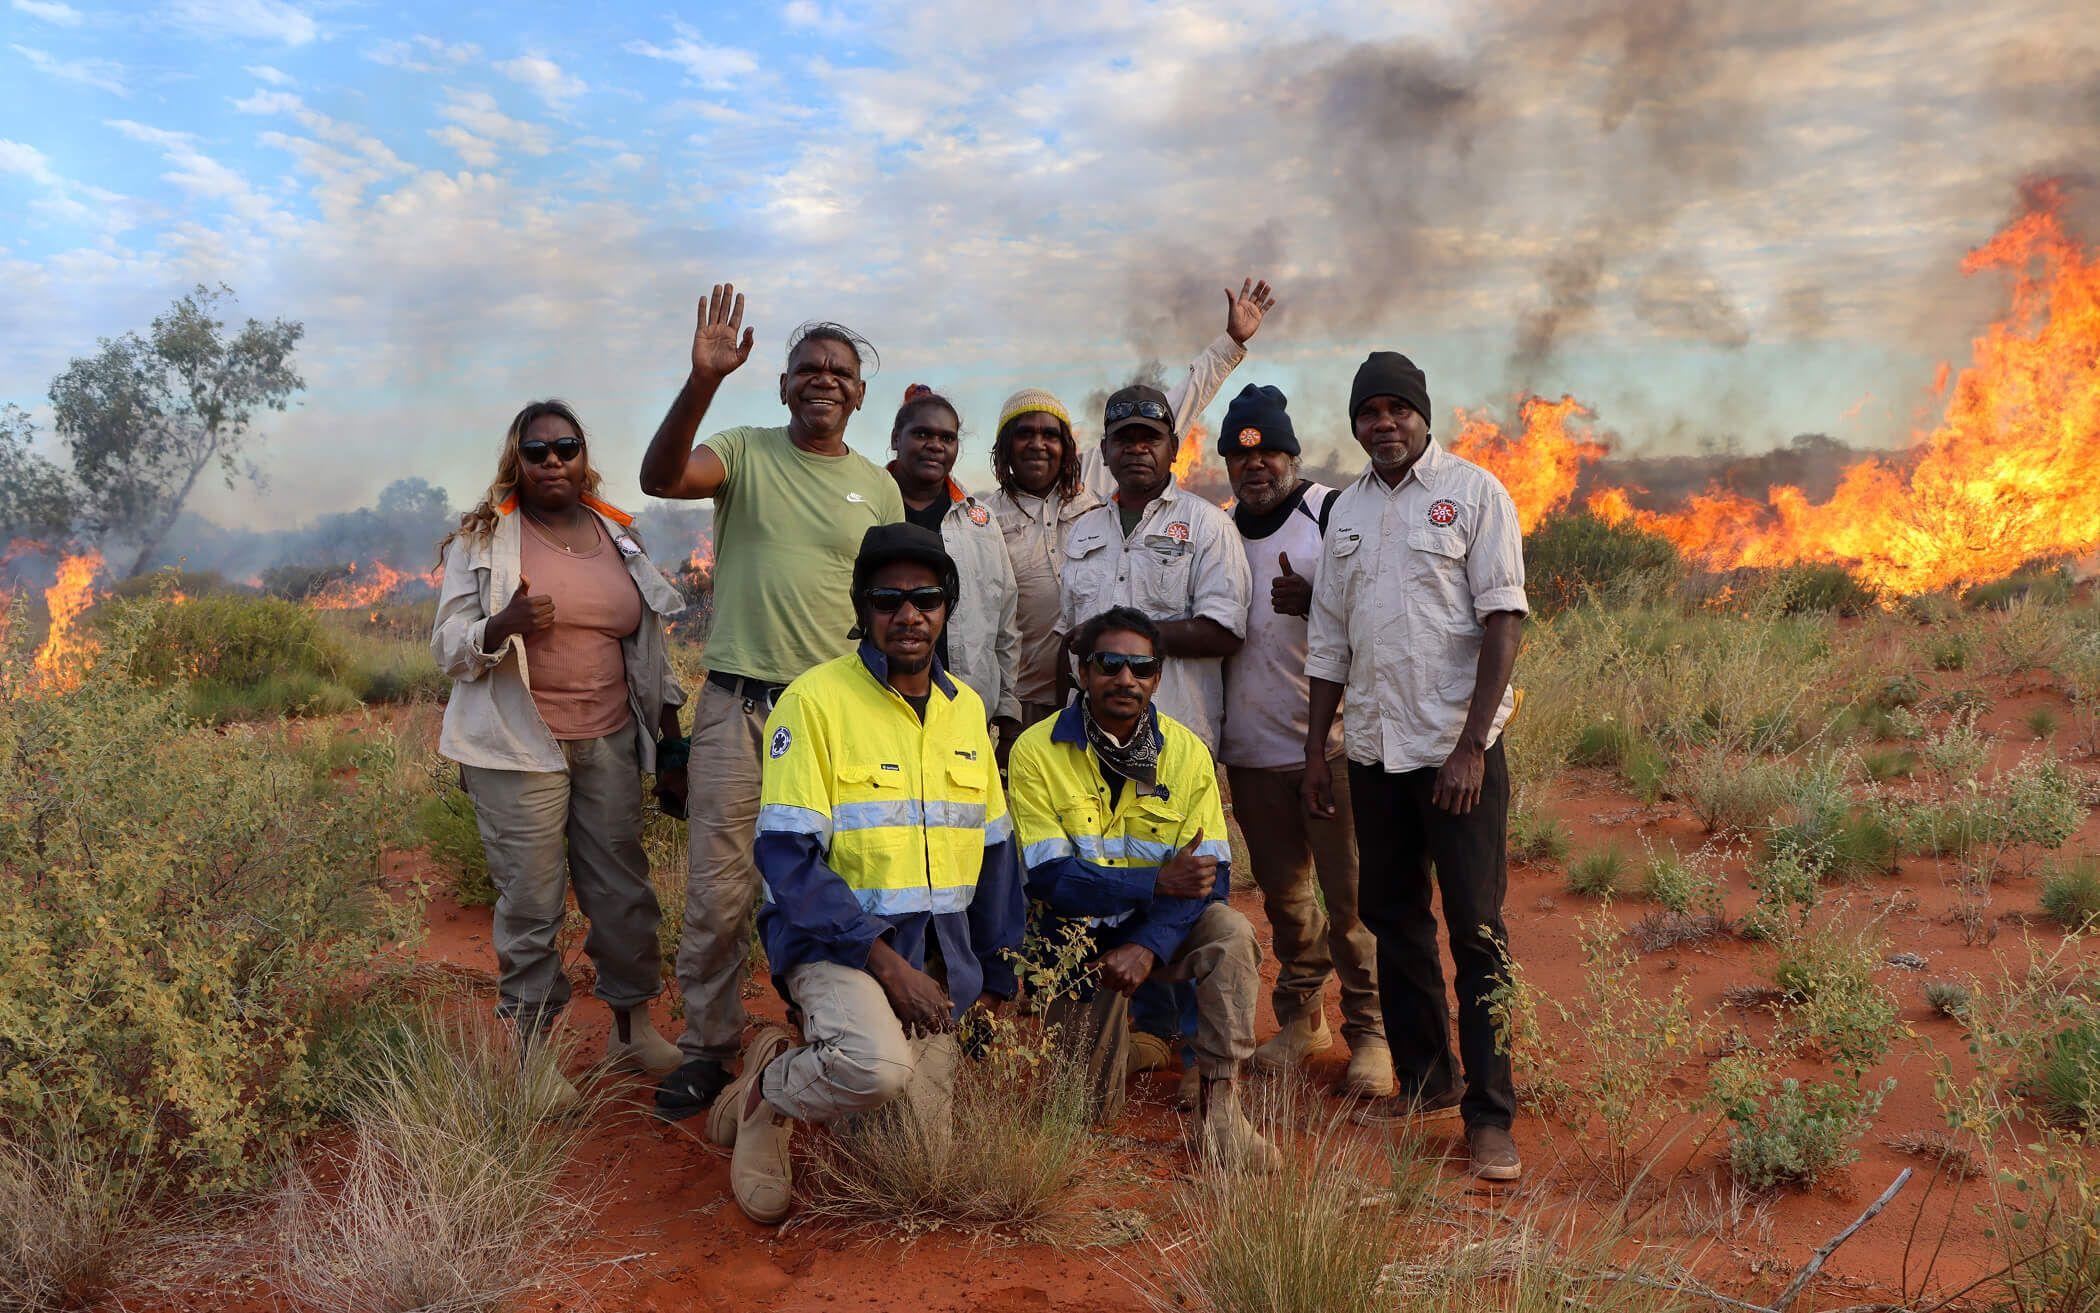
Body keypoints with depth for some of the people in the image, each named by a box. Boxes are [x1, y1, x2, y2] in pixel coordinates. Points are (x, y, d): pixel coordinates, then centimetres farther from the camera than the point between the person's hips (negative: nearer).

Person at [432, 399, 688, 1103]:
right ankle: (533, 1049, 13)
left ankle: (632, 1027, 23)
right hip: (520, 751, -4)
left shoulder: (618, 536, 11)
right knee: (531, 902, -1)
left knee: (624, 891, 7)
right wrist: (504, 624, -25)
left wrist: (672, 750, 12)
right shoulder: (482, 539, 0)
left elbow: (649, 649, 16)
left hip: (611, 742, 4)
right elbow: (449, 648, -3)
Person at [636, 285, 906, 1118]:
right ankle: (707, 1050, 18)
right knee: (718, 893, 1)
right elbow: (659, 478, -18)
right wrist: (703, 381, -30)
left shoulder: (879, 488, 9)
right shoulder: (745, 454, 2)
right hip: (738, 705, -2)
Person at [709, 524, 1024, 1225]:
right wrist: (884, 960, -20)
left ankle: (807, 1064, 30)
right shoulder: (815, 700, -11)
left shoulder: (966, 708, 9)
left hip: (935, 955, 6)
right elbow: (788, 856, -16)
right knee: (877, 1062, -36)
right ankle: (768, 1091, -2)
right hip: (835, 942, -6)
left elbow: (994, 849, 16)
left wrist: (994, 975, 15)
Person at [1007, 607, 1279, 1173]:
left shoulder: (1187, 751, -4)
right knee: (1087, 1109, -15)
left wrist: (1147, 945, -26)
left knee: (1231, 932, -30)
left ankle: (1219, 1104, -22)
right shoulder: (1036, 751, -11)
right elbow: (1049, 876, -18)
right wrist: (1157, 882, -26)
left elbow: (1211, 875, -10)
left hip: (1161, 930, 2)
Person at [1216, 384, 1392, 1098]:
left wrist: (1314, 600, -25)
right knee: (1283, 892, 14)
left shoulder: (1334, 513, -4)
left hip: (1330, 742, -5)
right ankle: (1301, 1016, 28)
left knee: (1349, 894, -3)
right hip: (1250, 750, 5)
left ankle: (1370, 1030, 10)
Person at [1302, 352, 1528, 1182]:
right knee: (1393, 921, 12)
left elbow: (1504, 621, -9)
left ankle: (1490, 1113, 4)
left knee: (1476, 932, -3)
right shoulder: (1347, 509, 13)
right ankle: (1423, 1081, 26)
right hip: (1374, 748, 6)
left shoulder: (1473, 493, -3)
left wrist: (1470, 747, -15)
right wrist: (1316, 748, 12)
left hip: (1458, 748, -5)